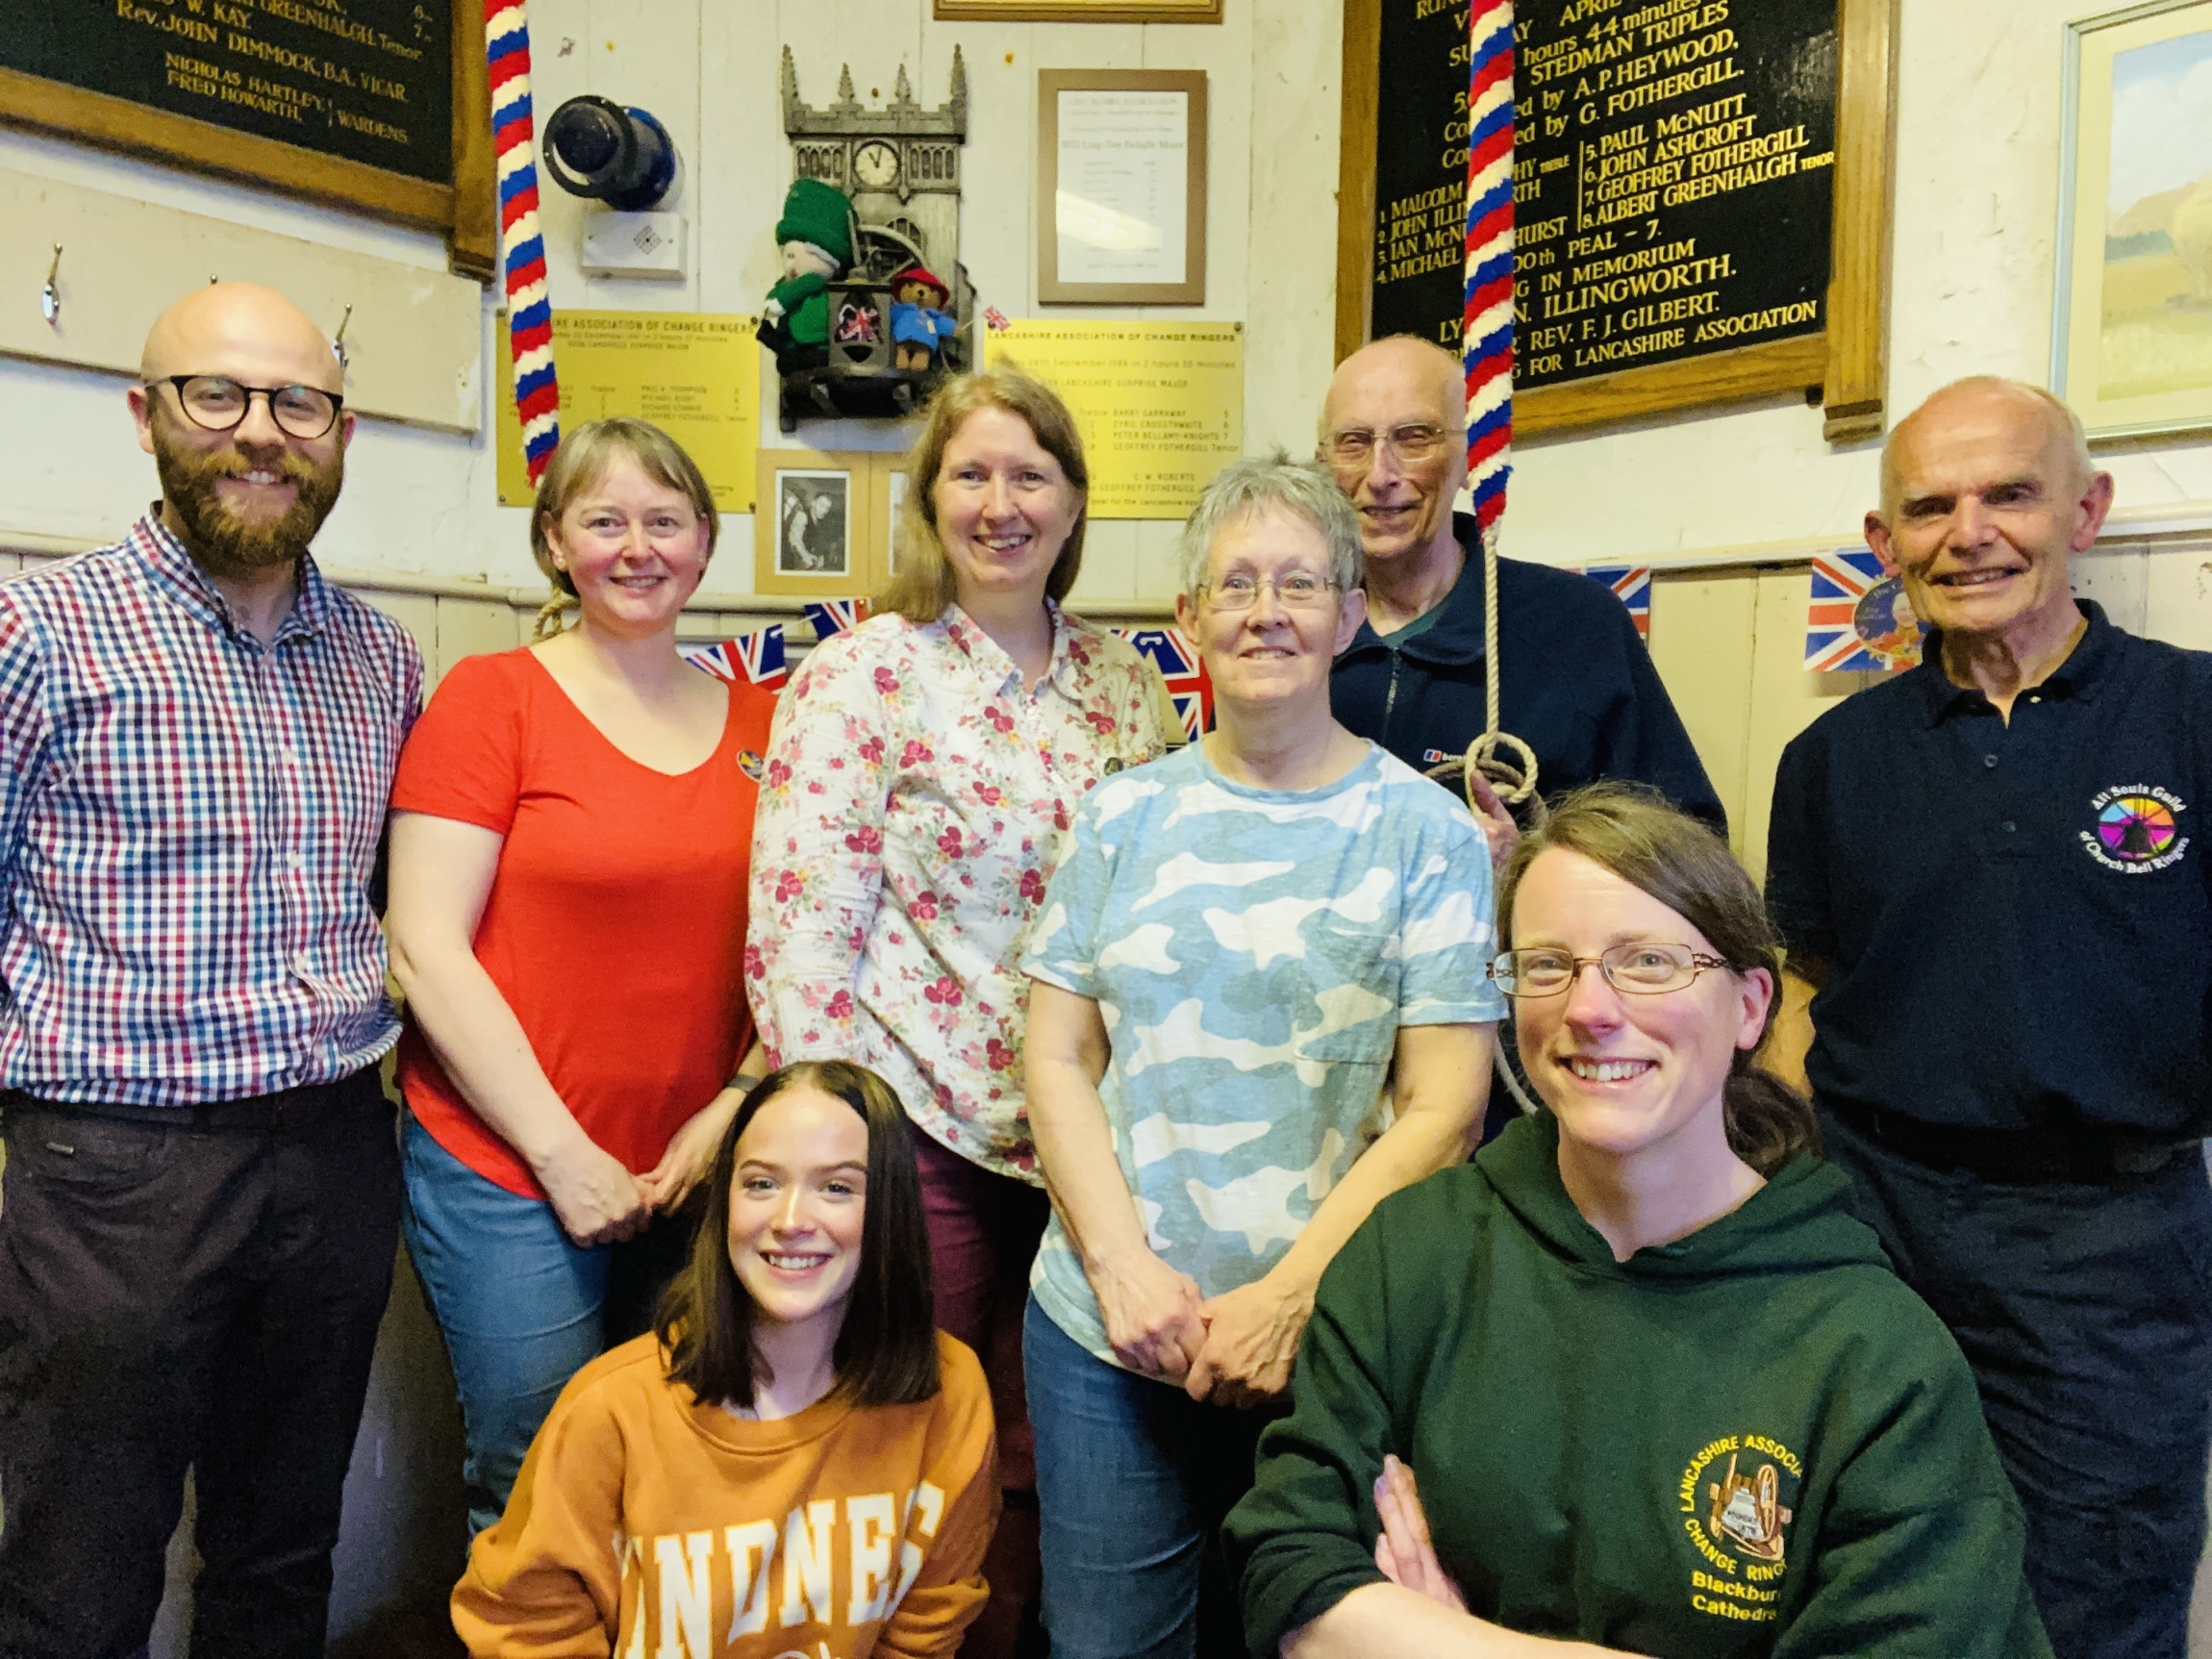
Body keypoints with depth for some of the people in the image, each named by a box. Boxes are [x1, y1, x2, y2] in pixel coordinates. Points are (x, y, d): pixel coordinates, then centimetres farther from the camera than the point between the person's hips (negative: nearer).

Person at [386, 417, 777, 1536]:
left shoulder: (759, 722, 7)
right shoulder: (492, 697, -4)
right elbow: (426, 948, -9)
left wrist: (738, 1108, -4)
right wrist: (564, 1154, -11)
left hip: (703, 1178, 4)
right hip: (508, 1171, -3)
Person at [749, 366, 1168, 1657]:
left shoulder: (1125, 681, 6)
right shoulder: (864, 676, -8)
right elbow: (800, 937, -11)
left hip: (1081, 1137, 4)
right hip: (918, 1130, -4)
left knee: (1036, 1467, 16)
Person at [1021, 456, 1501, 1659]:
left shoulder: (1424, 830, -3)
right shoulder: (1126, 814, 4)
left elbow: (1443, 1109, -7)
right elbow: (1056, 1060, 3)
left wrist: (1286, 1299, -13)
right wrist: (1124, 1268, -8)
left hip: (1325, 1346, -1)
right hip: (1102, 1331, 2)